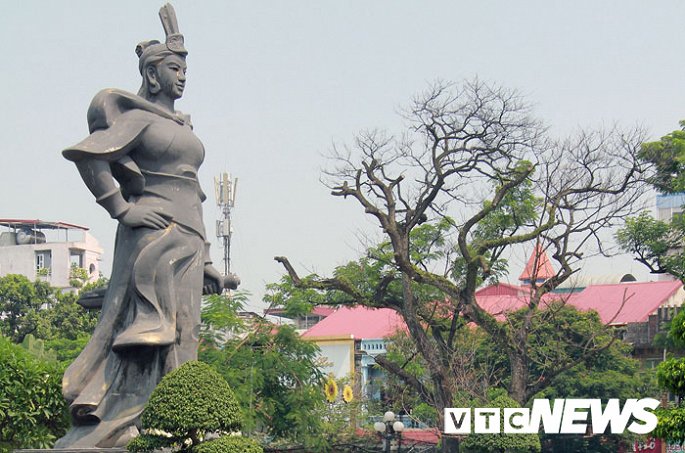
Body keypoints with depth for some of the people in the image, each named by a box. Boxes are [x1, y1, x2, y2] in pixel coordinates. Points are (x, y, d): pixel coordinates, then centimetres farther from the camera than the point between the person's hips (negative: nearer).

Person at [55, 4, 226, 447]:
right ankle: (114, 428, -16)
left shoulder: (182, 126, 22)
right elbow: (85, 153, -18)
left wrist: (205, 261, 23)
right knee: (148, 336, -15)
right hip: (153, 236, -8)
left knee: (178, 339, 3)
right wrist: (120, 209, -16)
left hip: (186, 241, 8)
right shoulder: (138, 118, -3)